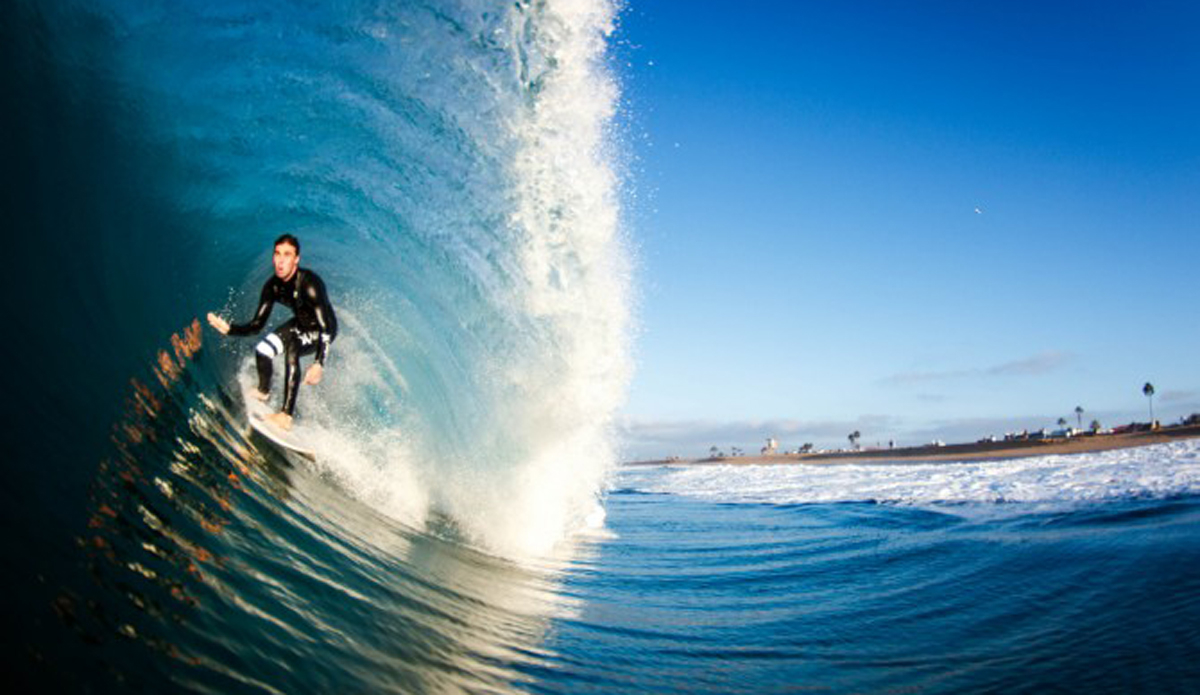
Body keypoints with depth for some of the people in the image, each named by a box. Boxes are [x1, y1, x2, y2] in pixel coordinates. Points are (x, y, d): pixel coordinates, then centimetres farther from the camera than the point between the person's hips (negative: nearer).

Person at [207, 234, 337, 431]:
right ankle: (263, 393, 21)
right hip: (300, 324, 7)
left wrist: (319, 364, -46)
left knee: (292, 350, -33)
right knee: (263, 350, -10)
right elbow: (256, 326, -6)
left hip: (320, 329, -7)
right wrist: (229, 328, -23)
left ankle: (286, 415, -29)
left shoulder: (309, 285, -34)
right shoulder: (273, 286, -13)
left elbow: (326, 327, -36)